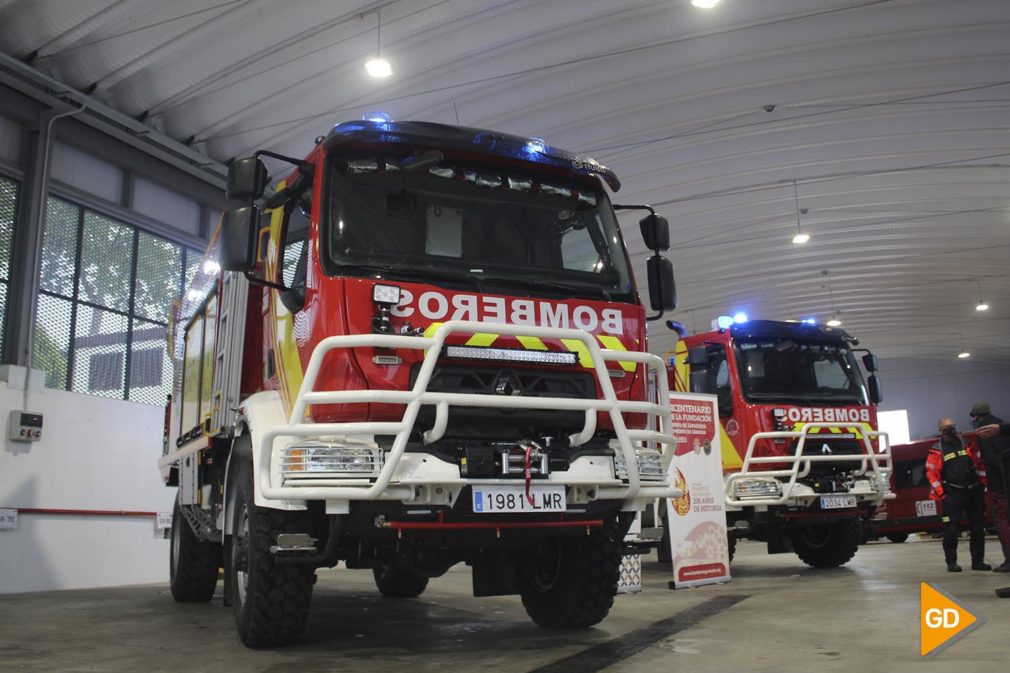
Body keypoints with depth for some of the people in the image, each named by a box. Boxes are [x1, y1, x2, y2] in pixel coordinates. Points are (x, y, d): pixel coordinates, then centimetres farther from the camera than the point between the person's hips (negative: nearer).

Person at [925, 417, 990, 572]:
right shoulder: (937, 451, 1)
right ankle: (951, 562, 3)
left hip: (974, 491, 4)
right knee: (951, 528, -6)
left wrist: (982, 482, 7)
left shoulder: (967, 445, 10)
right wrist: (940, 493, -9)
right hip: (952, 494, -4)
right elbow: (931, 473, -2)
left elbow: (980, 463, 15)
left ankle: (978, 560, 18)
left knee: (978, 527, 7)